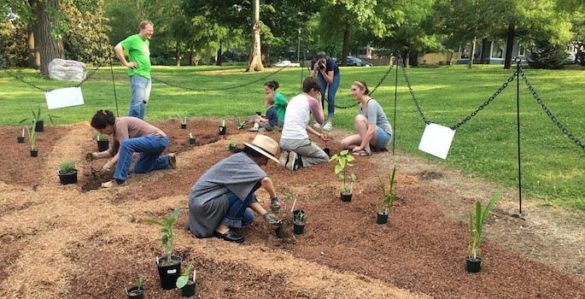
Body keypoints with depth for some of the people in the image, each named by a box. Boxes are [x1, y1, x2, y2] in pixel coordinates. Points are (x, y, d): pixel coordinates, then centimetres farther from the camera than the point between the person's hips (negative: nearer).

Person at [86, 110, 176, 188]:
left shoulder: (120, 123, -17)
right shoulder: (116, 128, 11)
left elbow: (124, 147, -24)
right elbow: (113, 151, 18)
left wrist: (109, 164, -23)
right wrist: (96, 155, 6)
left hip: (158, 139, -11)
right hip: (155, 141, 11)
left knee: (126, 144, -31)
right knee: (138, 169, 19)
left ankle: (119, 179, -23)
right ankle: (168, 160, 27)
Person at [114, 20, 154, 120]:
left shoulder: (147, 42, 18)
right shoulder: (133, 39, -8)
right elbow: (117, 48, -18)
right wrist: (126, 63, -17)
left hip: (147, 76, 9)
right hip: (137, 75, -9)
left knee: (143, 103, 11)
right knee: (137, 103, -12)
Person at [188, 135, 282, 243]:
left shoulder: (242, 160, 8)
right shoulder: (243, 161, -19)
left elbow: (248, 197, 5)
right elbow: (265, 180, -36)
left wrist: (265, 214, -4)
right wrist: (274, 198, -19)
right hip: (203, 201, -10)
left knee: (247, 218, 10)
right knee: (247, 190, -19)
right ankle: (223, 228, -10)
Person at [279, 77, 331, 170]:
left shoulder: (293, 99, 21)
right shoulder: (312, 100, -1)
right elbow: (320, 121, 14)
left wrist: (319, 135, 30)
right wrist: (319, 102, 26)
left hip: (283, 142, 7)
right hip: (298, 141, -7)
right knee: (324, 158, 16)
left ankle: (289, 156, 8)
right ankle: (298, 160, -7)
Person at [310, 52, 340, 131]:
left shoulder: (330, 62, -38)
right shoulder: (314, 62, -31)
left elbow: (330, 81, -40)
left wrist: (323, 72, -52)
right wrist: (315, 70, -47)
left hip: (334, 75, -3)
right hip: (321, 75, 3)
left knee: (330, 96, -16)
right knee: (320, 94, -11)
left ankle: (330, 122, -15)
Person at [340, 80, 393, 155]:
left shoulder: (371, 104, -21)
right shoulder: (361, 105, 6)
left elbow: (371, 130, -30)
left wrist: (361, 147, -29)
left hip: (384, 136, -8)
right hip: (375, 136, 8)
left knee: (359, 118, -28)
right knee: (344, 143, -6)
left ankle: (367, 150, -24)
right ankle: (372, 146, 2)